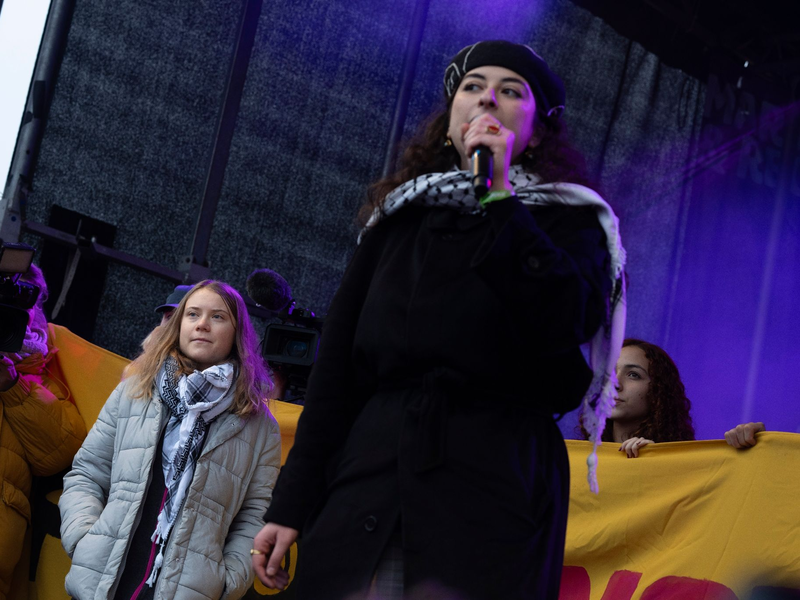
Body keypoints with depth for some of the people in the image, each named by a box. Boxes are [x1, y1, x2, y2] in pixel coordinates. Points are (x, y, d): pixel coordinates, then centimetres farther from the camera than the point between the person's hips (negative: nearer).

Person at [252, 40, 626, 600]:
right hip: (368, 476, 3)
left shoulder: (567, 220, 8)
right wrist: (290, 506, 7)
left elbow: (572, 323, -15)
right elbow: (336, 366, 12)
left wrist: (499, 196, -11)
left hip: (493, 487, -3)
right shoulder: (401, 217, 17)